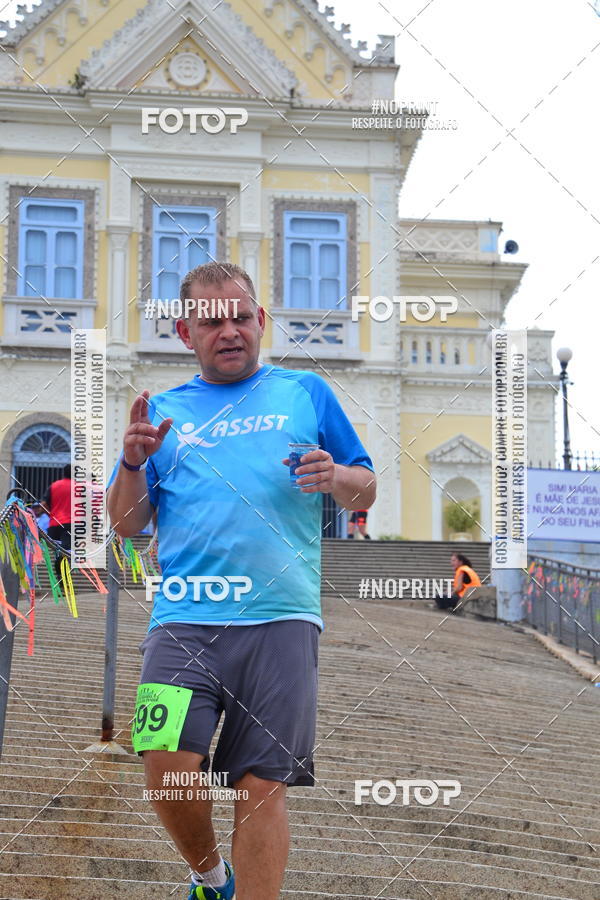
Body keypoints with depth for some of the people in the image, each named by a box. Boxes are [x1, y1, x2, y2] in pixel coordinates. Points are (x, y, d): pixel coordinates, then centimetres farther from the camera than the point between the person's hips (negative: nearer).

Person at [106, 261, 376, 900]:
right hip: (183, 618, 1)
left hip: (280, 617, -1)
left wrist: (335, 477, -6)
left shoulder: (306, 393, 15)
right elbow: (125, 525, 16)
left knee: (262, 786, -5)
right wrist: (133, 463, -3)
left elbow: (366, 491, 17)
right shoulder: (162, 411, 18)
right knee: (166, 766, -12)